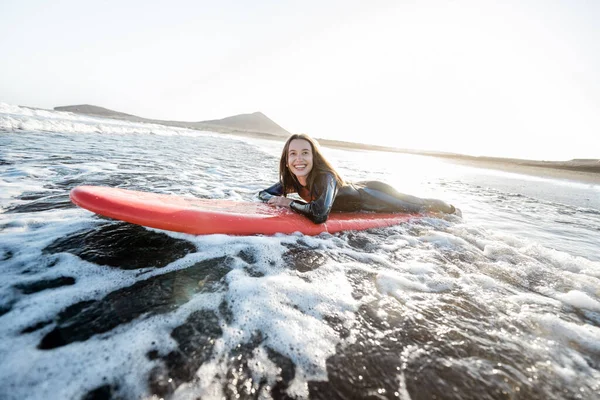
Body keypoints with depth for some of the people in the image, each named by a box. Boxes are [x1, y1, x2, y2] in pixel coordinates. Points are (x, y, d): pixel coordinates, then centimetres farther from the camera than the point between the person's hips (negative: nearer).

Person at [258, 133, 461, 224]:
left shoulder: (325, 177, -39)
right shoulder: (292, 180, -17)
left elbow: (319, 214, -53)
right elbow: (263, 193, -7)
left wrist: (289, 203, -37)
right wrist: (277, 200, -30)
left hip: (369, 196, -6)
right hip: (357, 190, 6)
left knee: (416, 206, 20)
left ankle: (449, 208, 51)